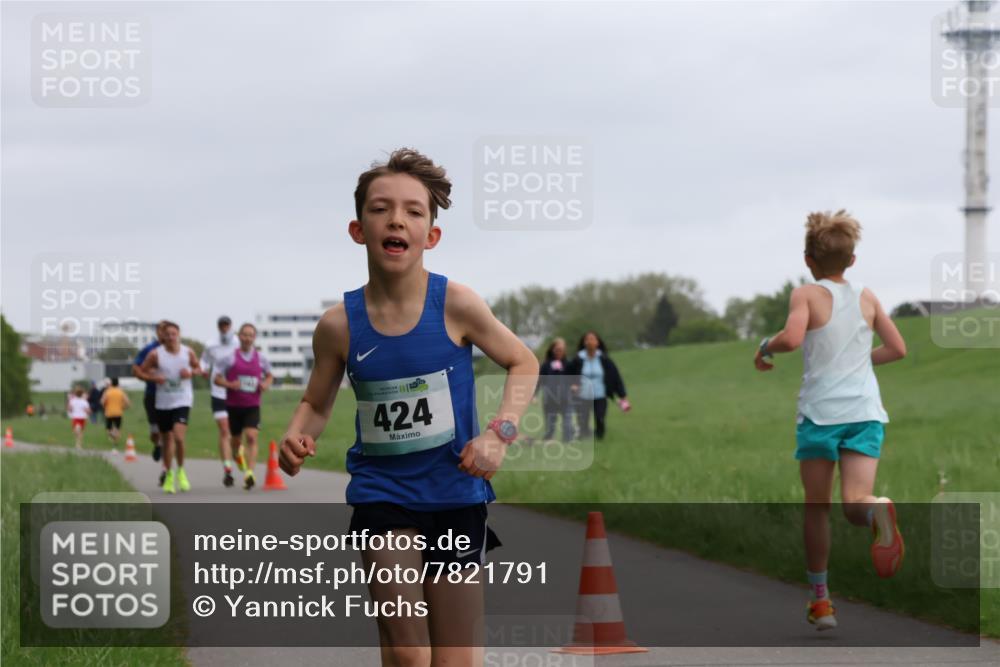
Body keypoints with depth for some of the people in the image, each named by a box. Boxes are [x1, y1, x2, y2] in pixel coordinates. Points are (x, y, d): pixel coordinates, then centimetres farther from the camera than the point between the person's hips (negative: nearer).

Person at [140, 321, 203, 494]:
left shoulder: (188, 352, -2)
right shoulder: (155, 354, -5)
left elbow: (198, 368, 14)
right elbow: (141, 370, 3)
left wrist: (191, 373, -8)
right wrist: (153, 377, -16)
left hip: (182, 401, -1)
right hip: (163, 403, 1)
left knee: (179, 437, -18)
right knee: (167, 439, 9)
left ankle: (181, 470, 5)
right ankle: (169, 475, 28)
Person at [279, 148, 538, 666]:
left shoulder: (455, 304, -11)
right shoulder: (339, 325, -7)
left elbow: (523, 363, 4)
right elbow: (316, 403, 10)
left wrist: (499, 433, -11)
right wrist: (296, 438, -12)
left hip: (454, 492, 0)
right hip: (381, 494, 0)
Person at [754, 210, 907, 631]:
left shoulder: (807, 295, -1)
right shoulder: (866, 297, 12)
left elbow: (791, 338, -19)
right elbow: (897, 348, 16)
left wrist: (764, 348, 1)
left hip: (820, 411, -2)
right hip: (866, 411, 2)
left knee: (817, 507, 12)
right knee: (853, 503, -9)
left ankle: (820, 600, 16)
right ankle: (878, 512, -47)